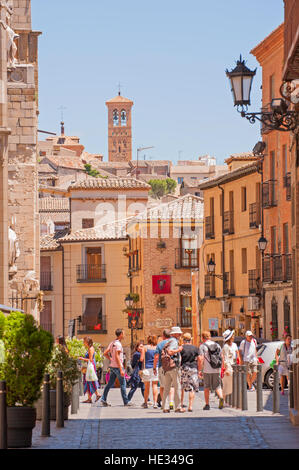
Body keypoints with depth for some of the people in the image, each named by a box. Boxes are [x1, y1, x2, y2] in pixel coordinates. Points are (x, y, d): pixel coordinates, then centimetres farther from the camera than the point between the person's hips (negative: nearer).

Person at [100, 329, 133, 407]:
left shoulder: (112, 343, 11)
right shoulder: (118, 344, -16)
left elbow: (105, 353, 15)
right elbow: (117, 357, -22)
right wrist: (121, 369, -22)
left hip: (112, 366, 8)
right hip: (117, 366, -8)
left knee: (110, 383, 10)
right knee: (123, 384, -1)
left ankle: (103, 400, 7)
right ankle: (126, 402, 4)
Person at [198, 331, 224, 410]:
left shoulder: (202, 346, -4)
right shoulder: (217, 345, 11)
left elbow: (201, 359, -11)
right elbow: (221, 358, 12)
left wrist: (200, 370, -6)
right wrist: (221, 369, 20)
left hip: (207, 370, -3)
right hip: (217, 370, 3)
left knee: (206, 387, 10)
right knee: (217, 386, 8)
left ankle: (207, 404, 12)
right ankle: (221, 398, -20)